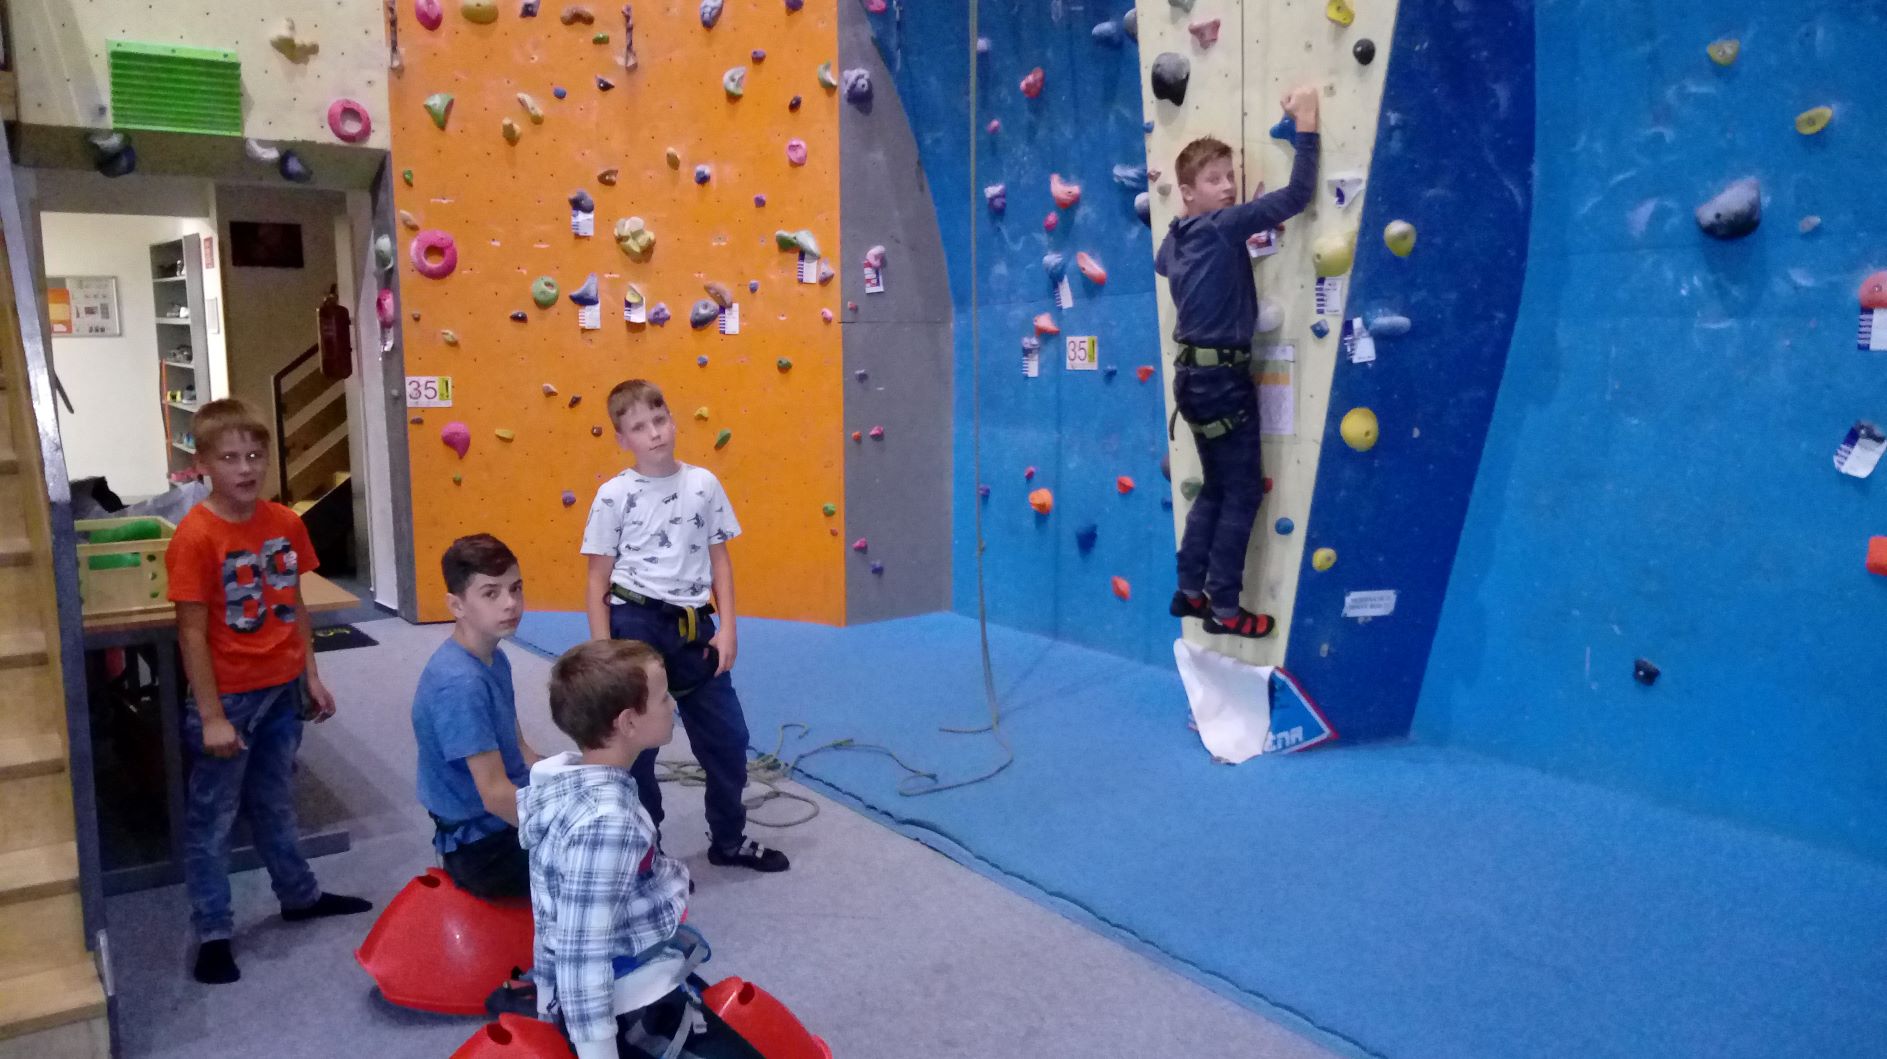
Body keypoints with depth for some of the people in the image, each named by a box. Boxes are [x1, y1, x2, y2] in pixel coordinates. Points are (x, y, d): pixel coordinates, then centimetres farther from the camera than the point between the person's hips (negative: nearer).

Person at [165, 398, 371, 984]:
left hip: (282, 688, 6)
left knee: (275, 802, 23)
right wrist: (211, 716, -17)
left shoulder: (285, 523, -1)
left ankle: (300, 895, 38)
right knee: (211, 817, 8)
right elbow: (192, 632, -17)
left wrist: (311, 676, 9)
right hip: (228, 696, -6)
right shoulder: (195, 536, -18)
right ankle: (213, 934, 19)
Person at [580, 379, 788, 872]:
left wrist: (726, 629, 0)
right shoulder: (614, 494, -5)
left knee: (728, 737, 10)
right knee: (636, 744, 7)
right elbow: (598, 581, -2)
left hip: (693, 628, 3)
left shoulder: (704, 483, 2)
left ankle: (729, 838, 30)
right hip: (635, 626, -3)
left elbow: (720, 562, 8)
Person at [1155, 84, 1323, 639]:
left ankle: (1190, 591, 22)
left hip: (1196, 374, 9)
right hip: (1221, 377, -9)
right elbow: (1297, 195, -20)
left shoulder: (1176, 238, 9)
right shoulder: (1222, 227, -15)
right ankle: (1224, 608, 5)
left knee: (1215, 489, 18)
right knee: (1243, 493, 0)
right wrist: (1306, 122, -13)